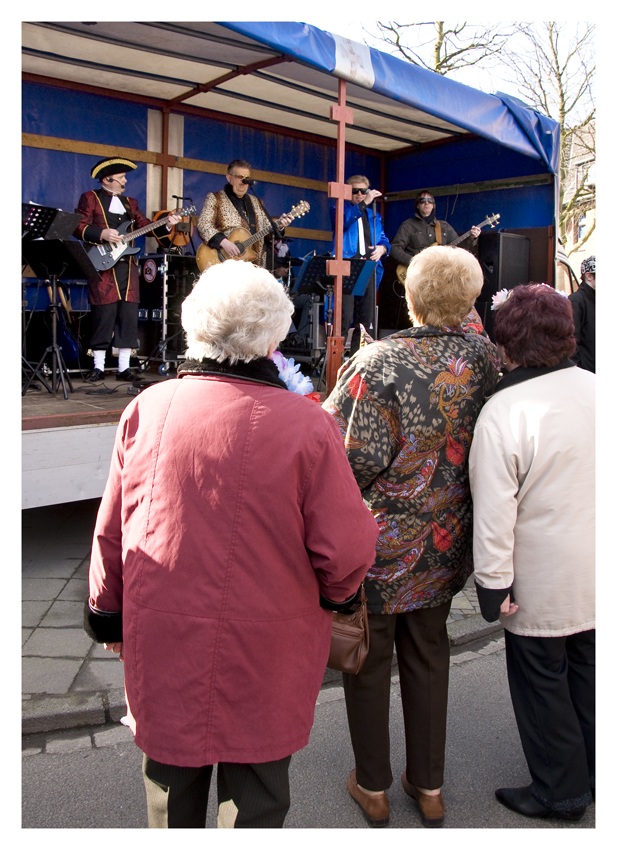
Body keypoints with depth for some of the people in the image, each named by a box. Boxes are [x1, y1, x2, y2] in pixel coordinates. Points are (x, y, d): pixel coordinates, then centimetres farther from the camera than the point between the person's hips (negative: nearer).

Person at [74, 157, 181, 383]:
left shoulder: (130, 202, 22)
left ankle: (124, 368, 5)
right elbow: (78, 227, -3)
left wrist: (166, 225, -1)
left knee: (129, 315, 0)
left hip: (128, 265, 5)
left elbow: (145, 225, 14)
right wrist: (102, 234, -16)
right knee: (104, 314, -6)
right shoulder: (90, 198, 6)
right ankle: (98, 367, 3)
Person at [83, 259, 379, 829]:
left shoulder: (147, 409, -9)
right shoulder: (305, 423, -19)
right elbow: (346, 546, -16)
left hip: (160, 642, 3)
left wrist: (108, 612, 17)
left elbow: (111, 530, 1)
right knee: (256, 792, 19)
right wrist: (337, 594, 7)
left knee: (172, 783, 24)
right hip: (263, 653, -3)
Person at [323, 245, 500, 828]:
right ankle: (429, 786, 37)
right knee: (428, 659, 21)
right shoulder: (485, 358, -8)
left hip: (379, 544, -4)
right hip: (444, 545, 5)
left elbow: (357, 458, -24)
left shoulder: (380, 363, -23)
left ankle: (372, 788, 33)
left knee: (368, 662, 15)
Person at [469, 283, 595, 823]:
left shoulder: (503, 413, -22)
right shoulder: (595, 387, -4)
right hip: (596, 573, 7)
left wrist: (494, 582, -11)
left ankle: (561, 791, 29)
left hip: (544, 580, -6)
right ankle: (592, 775, 42)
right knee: (587, 670, 23)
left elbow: (495, 509, -20)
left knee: (542, 681, 12)